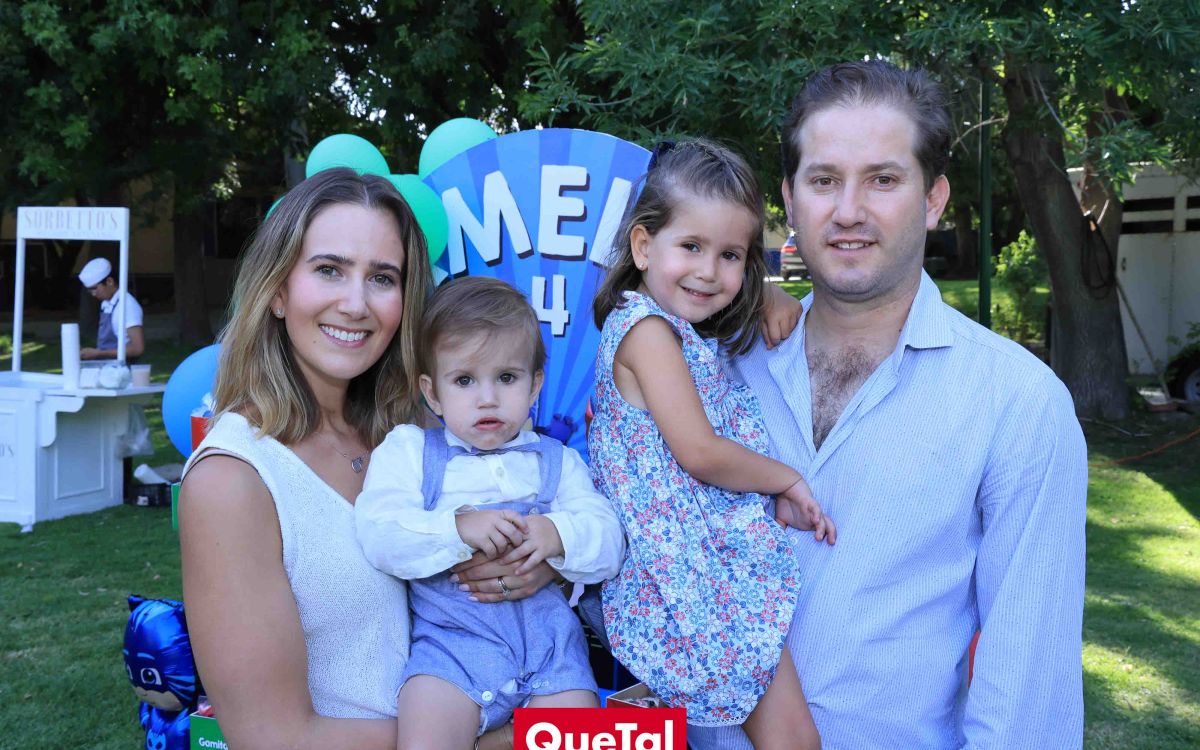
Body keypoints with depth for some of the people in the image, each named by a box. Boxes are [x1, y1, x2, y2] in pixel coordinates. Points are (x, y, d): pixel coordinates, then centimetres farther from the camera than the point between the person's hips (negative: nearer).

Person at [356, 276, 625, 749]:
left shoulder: (558, 461, 16)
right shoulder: (409, 451, 9)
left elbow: (609, 546, 7)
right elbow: (378, 536, -6)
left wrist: (559, 536, -15)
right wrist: (458, 529, -20)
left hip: (549, 638, 2)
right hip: (451, 636, -2)